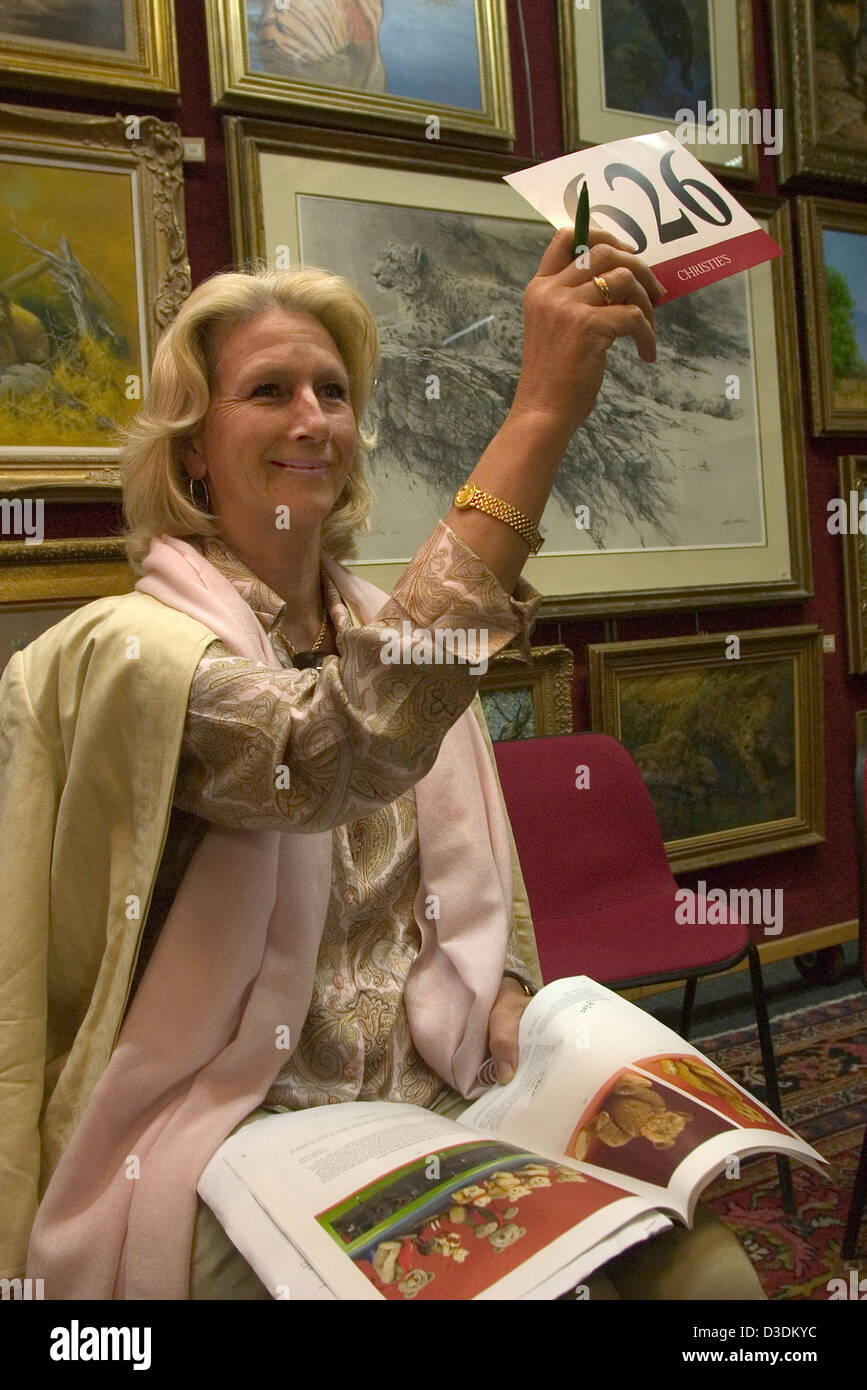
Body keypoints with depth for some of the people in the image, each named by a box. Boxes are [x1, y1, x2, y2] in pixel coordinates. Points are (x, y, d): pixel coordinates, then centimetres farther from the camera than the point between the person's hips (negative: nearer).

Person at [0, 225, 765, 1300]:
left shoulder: (400, 636, 10)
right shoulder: (127, 648, -12)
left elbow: (482, 906, 13)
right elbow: (336, 751, -33)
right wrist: (541, 413, -34)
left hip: (441, 1094, 6)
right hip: (229, 1128, -5)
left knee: (704, 1261, -15)